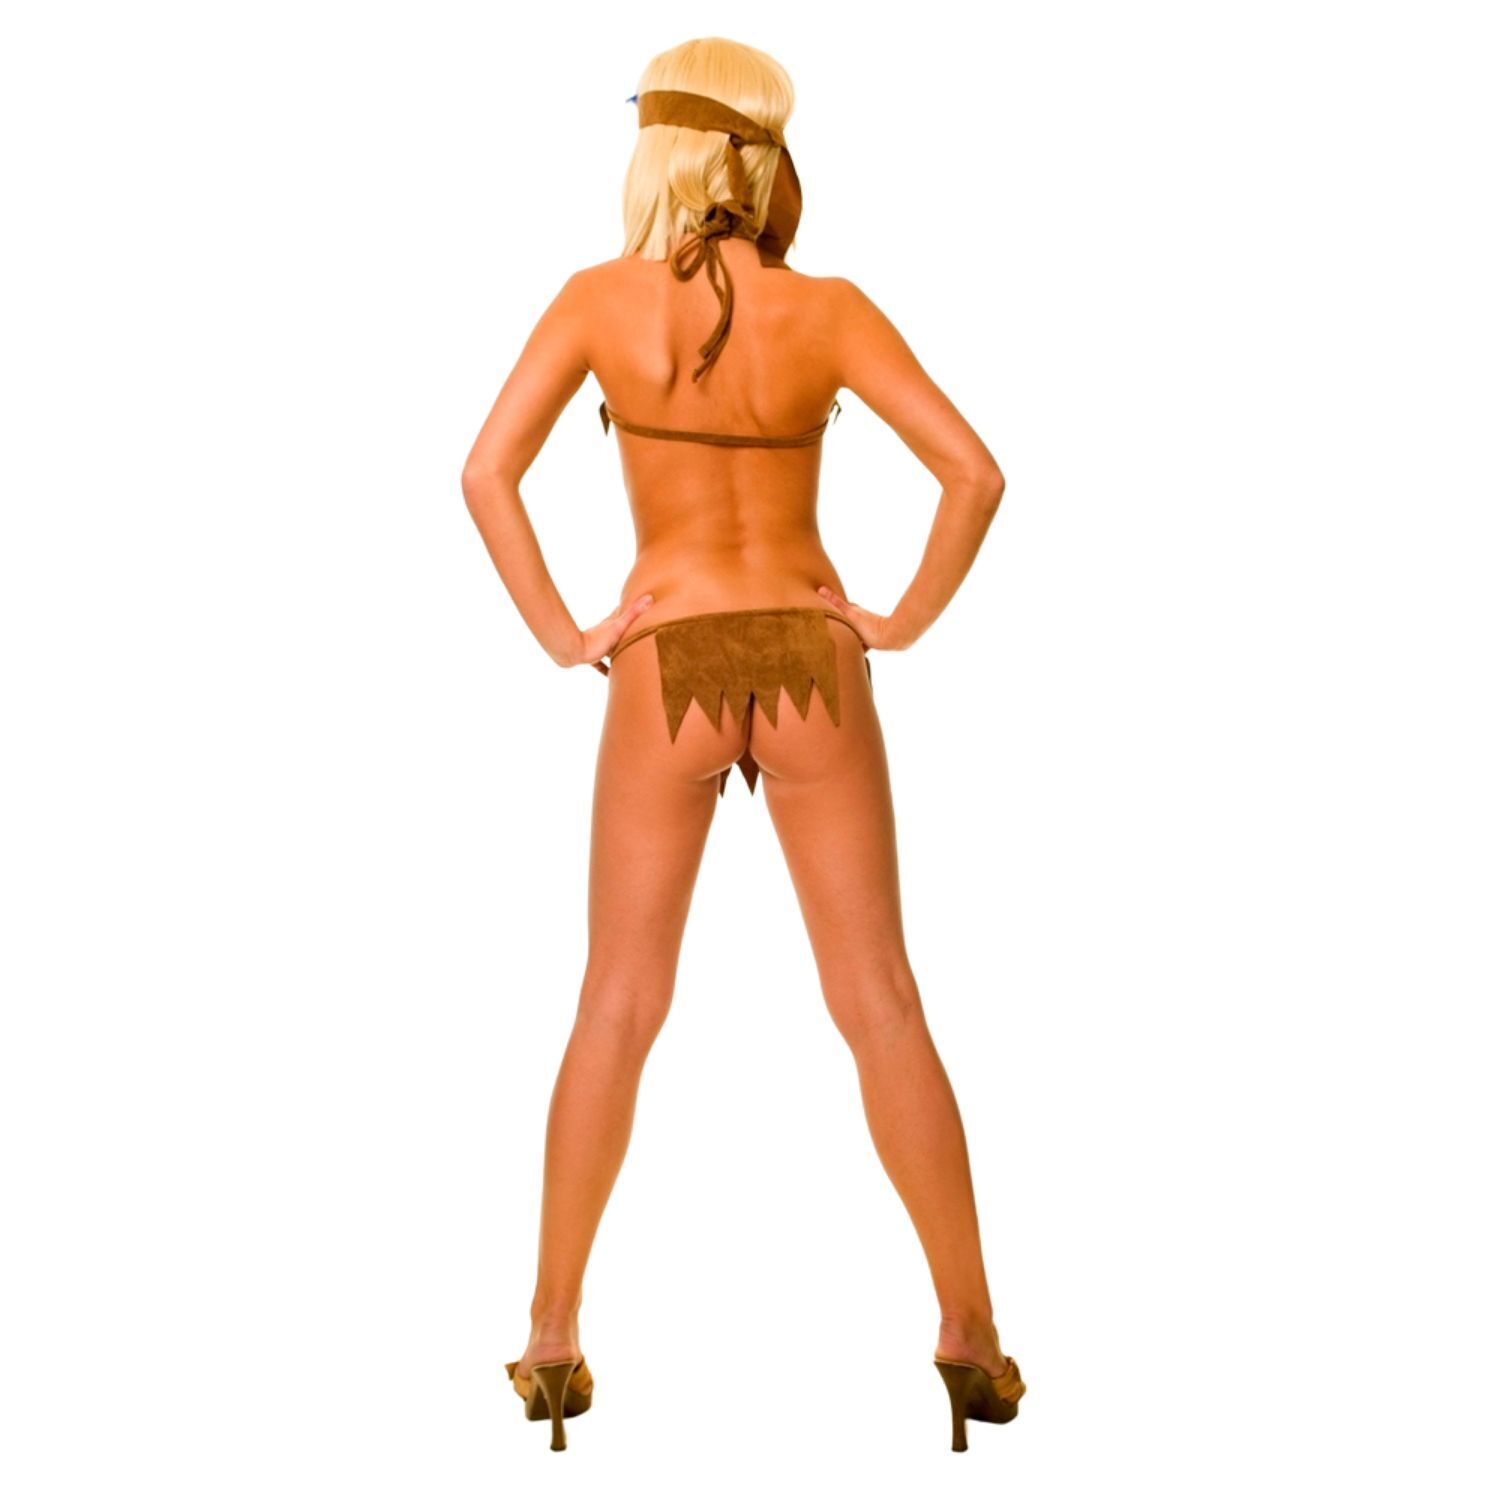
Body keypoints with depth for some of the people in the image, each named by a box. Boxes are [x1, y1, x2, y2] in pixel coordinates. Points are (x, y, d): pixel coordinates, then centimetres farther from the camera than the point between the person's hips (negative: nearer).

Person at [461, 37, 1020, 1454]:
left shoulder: (600, 298, -5)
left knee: (616, 1012, 9)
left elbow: (487, 470, -12)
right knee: (881, 1006, 6)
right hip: (810, 665, 0)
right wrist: (908, 620, -1)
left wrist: (563, 636, -4)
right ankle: (971, 1336, 8)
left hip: (665, 676, 0)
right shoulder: (827, 310, -6)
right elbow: (974, 471, -12)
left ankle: (554, 1340, 9)